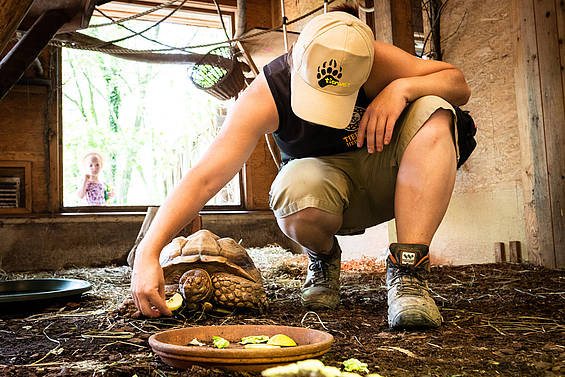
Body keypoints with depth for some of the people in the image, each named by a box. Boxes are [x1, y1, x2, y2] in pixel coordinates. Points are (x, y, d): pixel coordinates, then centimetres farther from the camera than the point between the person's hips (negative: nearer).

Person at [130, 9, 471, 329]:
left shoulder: (375, 61, -22)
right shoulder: (264, 97, -26)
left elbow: (459, 84, -11)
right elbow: (205, 177, -31)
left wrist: (402, 87, -32)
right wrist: (148, 253, -39)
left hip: (384, 174, 2)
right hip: (325, 175, -1)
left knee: (432, 112, -29)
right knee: (296, 192, -40)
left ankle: (407, 271, -28)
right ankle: (323, 257, -2)